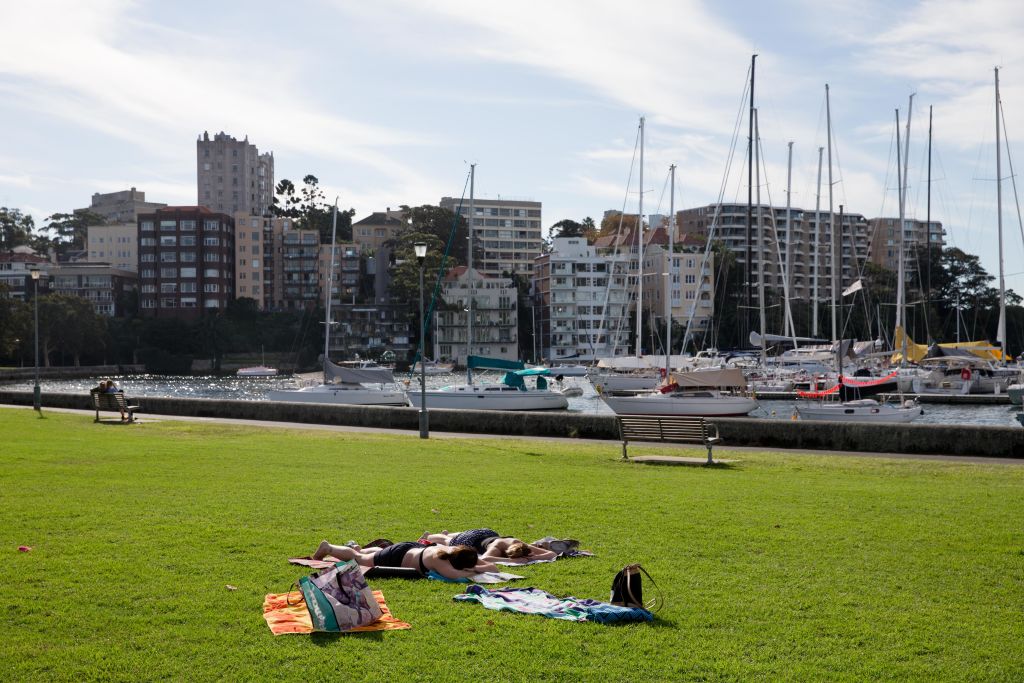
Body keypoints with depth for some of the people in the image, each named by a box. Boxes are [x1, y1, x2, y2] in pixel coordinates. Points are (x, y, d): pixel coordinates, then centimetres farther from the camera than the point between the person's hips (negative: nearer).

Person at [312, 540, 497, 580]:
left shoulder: (457, 551, -26)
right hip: (397, 556, -6)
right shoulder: (438, 558, -43)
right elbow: (454, 574, -63)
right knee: (359, 559, 20)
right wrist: (475, 571, -47)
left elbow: (493, 567, -22)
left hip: (414, 547, 6)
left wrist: (475, 567, -41)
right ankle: (327, 548, 43)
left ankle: (358, 549, 64)